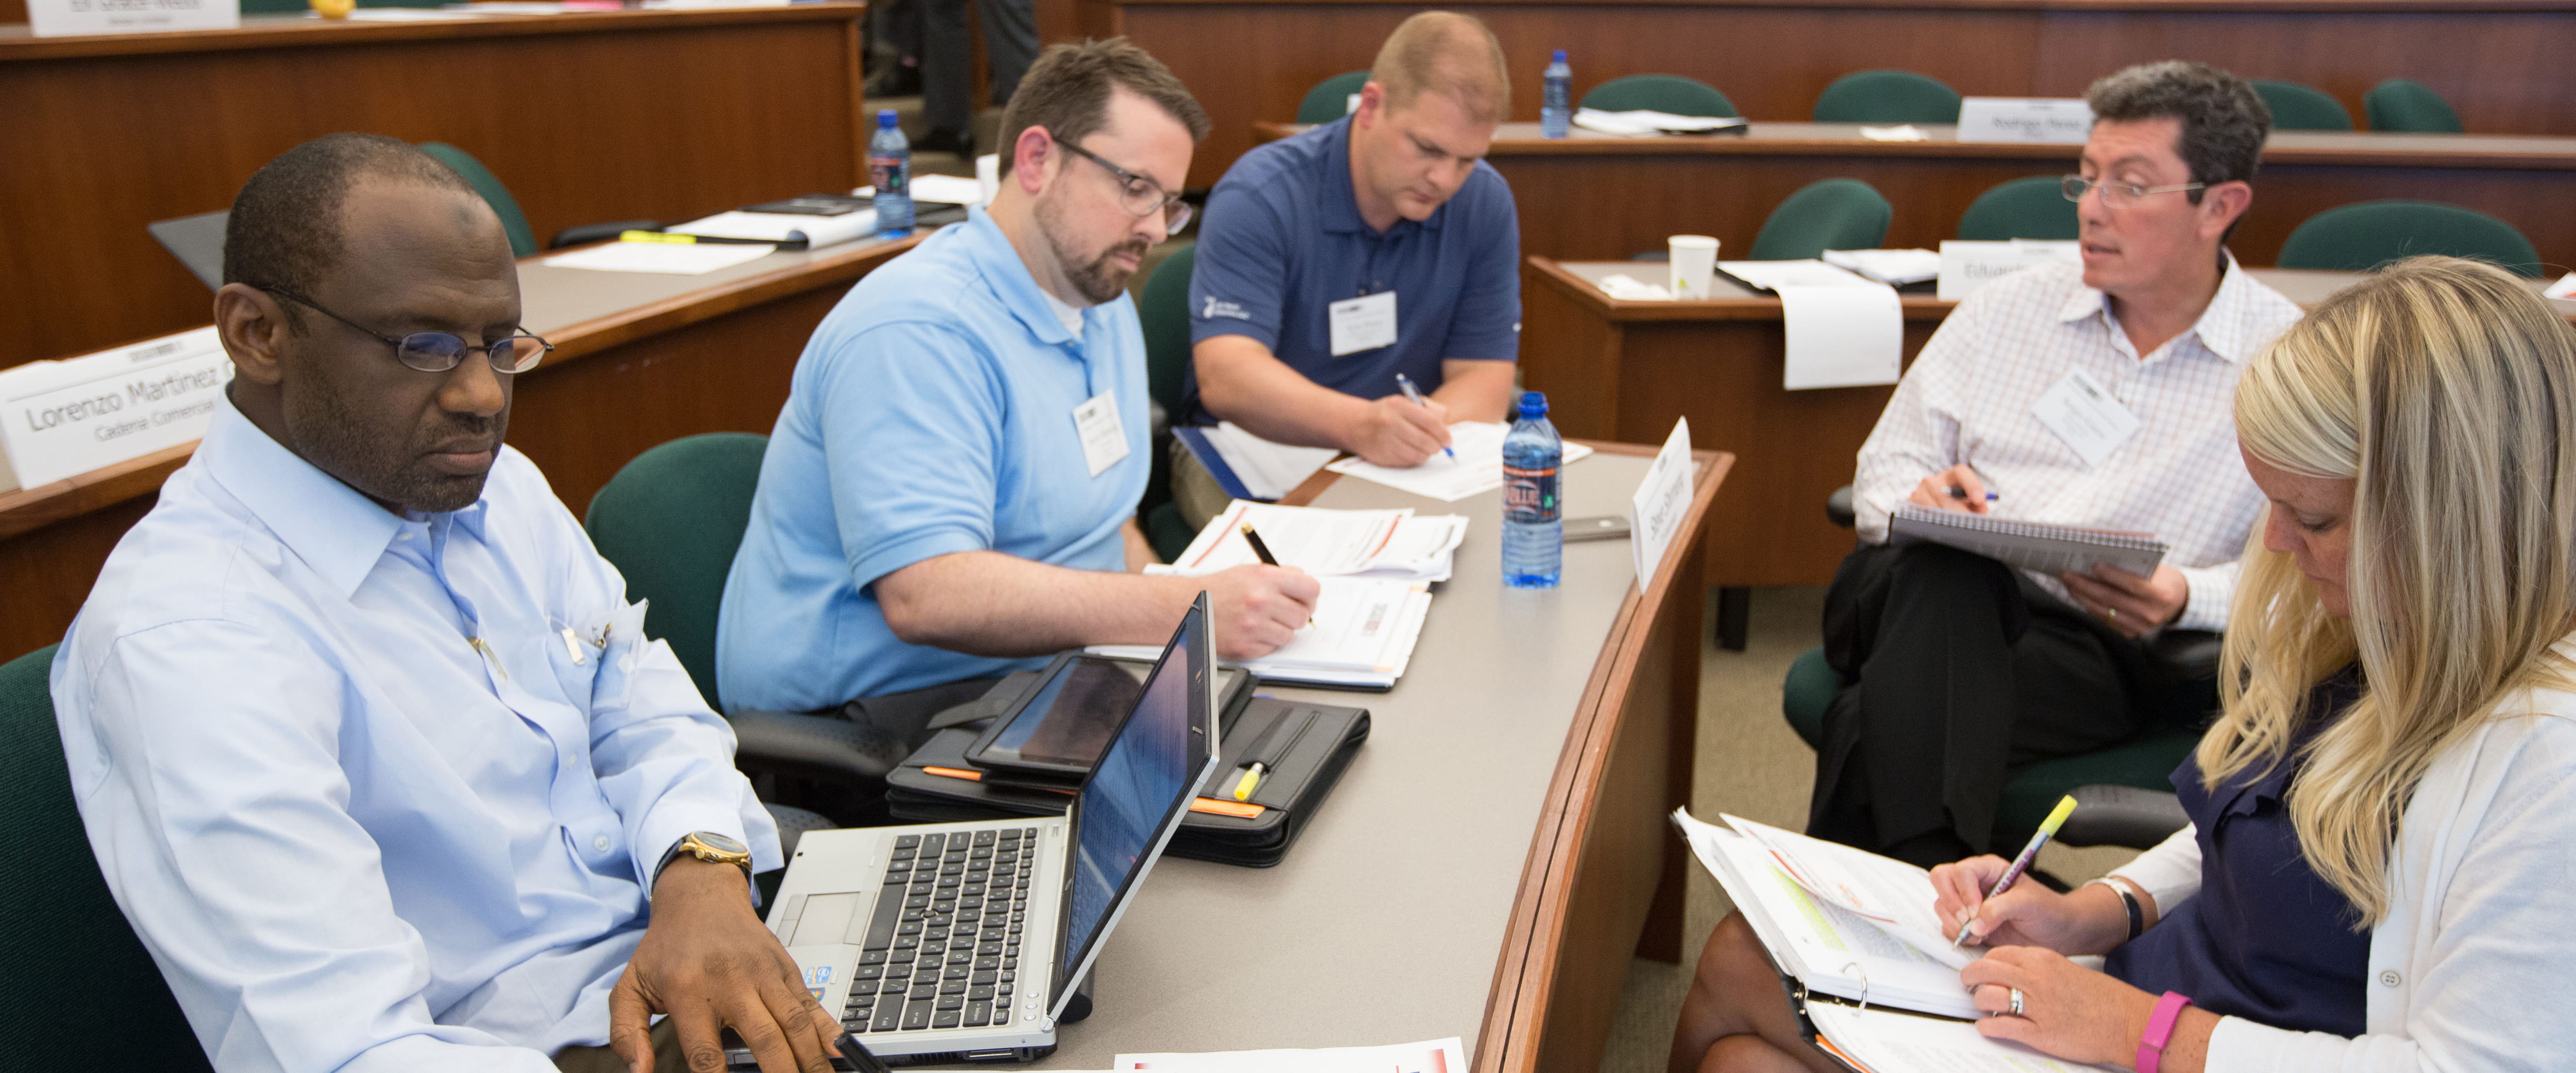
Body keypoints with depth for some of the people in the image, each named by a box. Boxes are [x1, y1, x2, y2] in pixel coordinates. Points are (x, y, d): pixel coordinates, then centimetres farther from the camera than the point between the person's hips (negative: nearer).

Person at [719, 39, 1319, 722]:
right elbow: (926, 596, -30)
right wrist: (1185, 611, -35)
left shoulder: (1103, 304, 13)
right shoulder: (916, 332, -20)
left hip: (1039, 673, 9)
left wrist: (1183, 602, -1)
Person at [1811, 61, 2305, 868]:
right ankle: (1929, 877, -37)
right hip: (1940, 602, 3)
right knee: (1943, 569, -37)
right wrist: (1923, 502, -10)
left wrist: (2186, 600, -16)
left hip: (2115, 652, -3)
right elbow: (1888, 469, 14)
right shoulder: (2008, 309, 17)